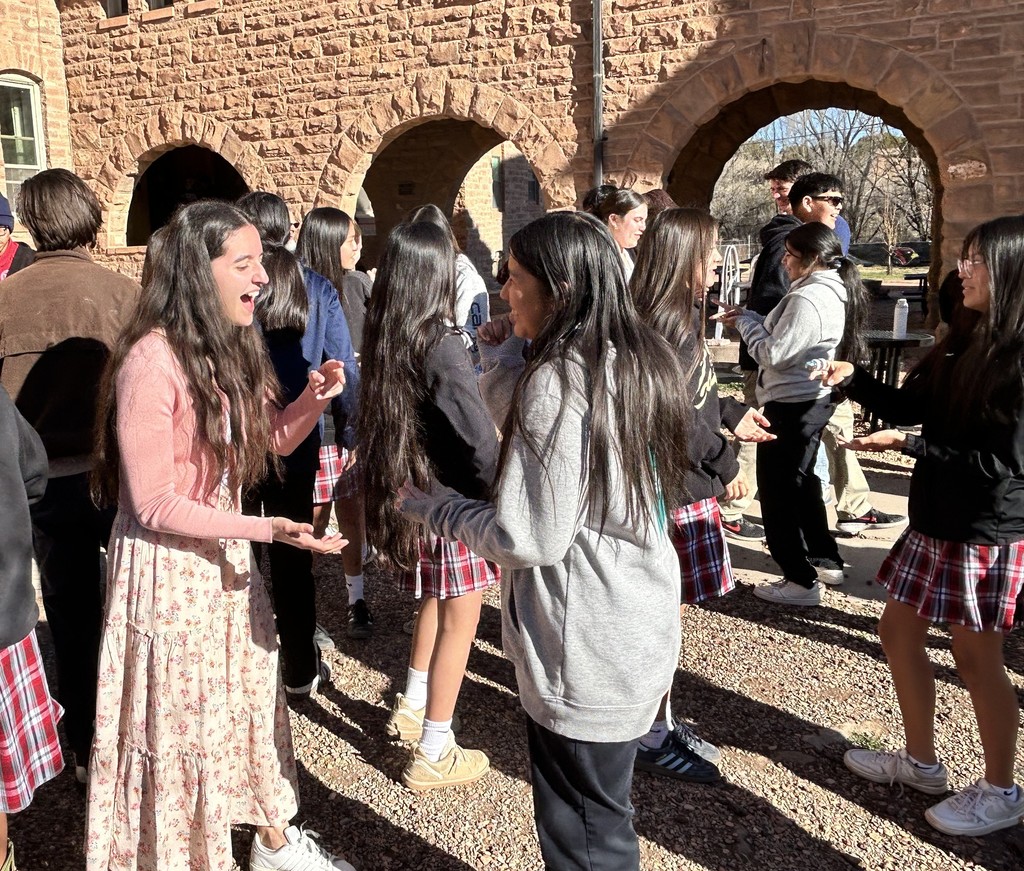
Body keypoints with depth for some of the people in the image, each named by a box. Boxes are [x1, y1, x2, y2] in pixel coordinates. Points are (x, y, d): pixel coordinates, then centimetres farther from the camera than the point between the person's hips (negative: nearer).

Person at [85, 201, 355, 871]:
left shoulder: (232, 348, 2)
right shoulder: (152, 361, -23)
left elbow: (273, 440, 11)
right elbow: (153, 504, -20)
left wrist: (314, 399, -9)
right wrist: (266, 529, -27)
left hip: (228, 556, 7)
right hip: (167, 569, -7)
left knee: (255, 699, 18)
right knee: (180, 722, 9)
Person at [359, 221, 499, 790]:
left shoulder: (386, 339, 0)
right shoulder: (441, 345, -22)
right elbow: (480, 438, -22)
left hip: (409, 493, 8)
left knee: (436, 602, 27)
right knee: (459, 620, 5)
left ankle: (412, 708, 42)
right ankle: (433, 755, 16)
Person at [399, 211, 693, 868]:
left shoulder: (558, 381, -22)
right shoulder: (641, 360, 5)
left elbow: (528, 539, -21)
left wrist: (429, 507, -9)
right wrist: (508, 355, 1)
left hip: (584, 652, -9)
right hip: (636, 626, 9)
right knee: (608, 817, 26)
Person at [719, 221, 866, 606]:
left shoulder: (809, 299, -22)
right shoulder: (833, 290, 11)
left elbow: (774, 355, -22)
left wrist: (744, 320, -9)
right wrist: (751, 318, 3)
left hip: (791, 405, -11)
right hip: (812, 400, 11)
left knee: (779, 491, -1)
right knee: (802, 484, 23)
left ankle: (801, 581, 6)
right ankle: (825, 561, 35)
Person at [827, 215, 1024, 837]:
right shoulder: (966, 341, 6)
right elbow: (911, 406, 9)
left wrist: (907, 446, -21)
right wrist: (854, 378, -7)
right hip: (936, 520, 8)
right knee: (899, 632, 15)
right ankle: (922, 763, 33)